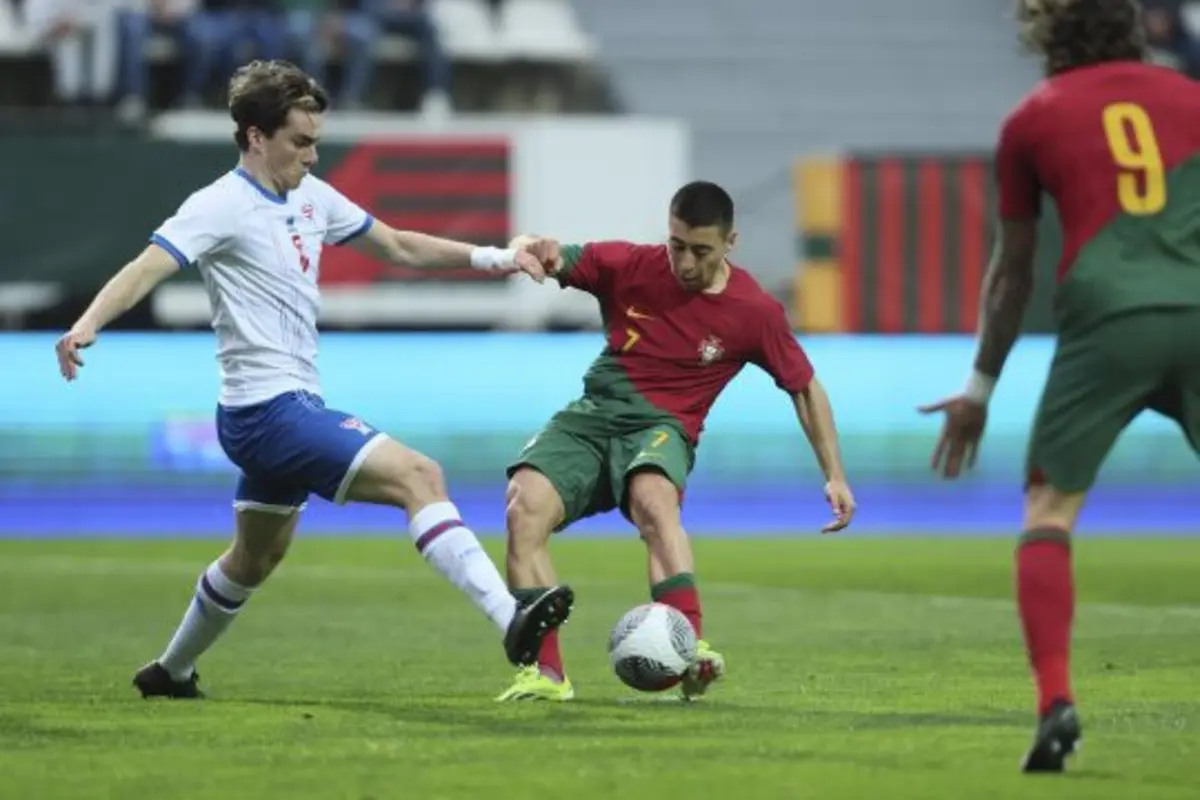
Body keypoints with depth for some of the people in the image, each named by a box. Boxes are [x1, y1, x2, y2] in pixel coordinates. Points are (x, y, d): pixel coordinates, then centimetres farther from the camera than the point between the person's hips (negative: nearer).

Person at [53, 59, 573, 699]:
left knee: (257, 556, 26)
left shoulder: (310, 196, 11)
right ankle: (511, 623, -29)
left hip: (291, 407, 10)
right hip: (269, 410, -10)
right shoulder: (223, 206, -13)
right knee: (418, 476, -21)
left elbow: (400, 247, 20)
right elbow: (147, 268, -25)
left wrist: (488, 257, 11)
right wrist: (86, 326, -43)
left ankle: (171, 671, 42)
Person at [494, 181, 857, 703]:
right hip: (592, 413, 2)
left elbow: (805, 388, 10)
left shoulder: (755, 312, -2)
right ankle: (546, 673, -25)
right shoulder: (629, 267, 0)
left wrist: (834, 475, 7)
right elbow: (549, 257, 2)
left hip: (662, 426, -2)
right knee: (525, 506, -27)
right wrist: (530, 248, -25)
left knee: (654, 496, -39)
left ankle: (691, 650, -52)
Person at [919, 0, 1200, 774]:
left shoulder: (1033, 119, 14)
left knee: (1050, 506, 6)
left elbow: (1013, 273, 21)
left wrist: (981, 388, 30)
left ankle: (1056, 702, -11)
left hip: (1107, 318, -2)